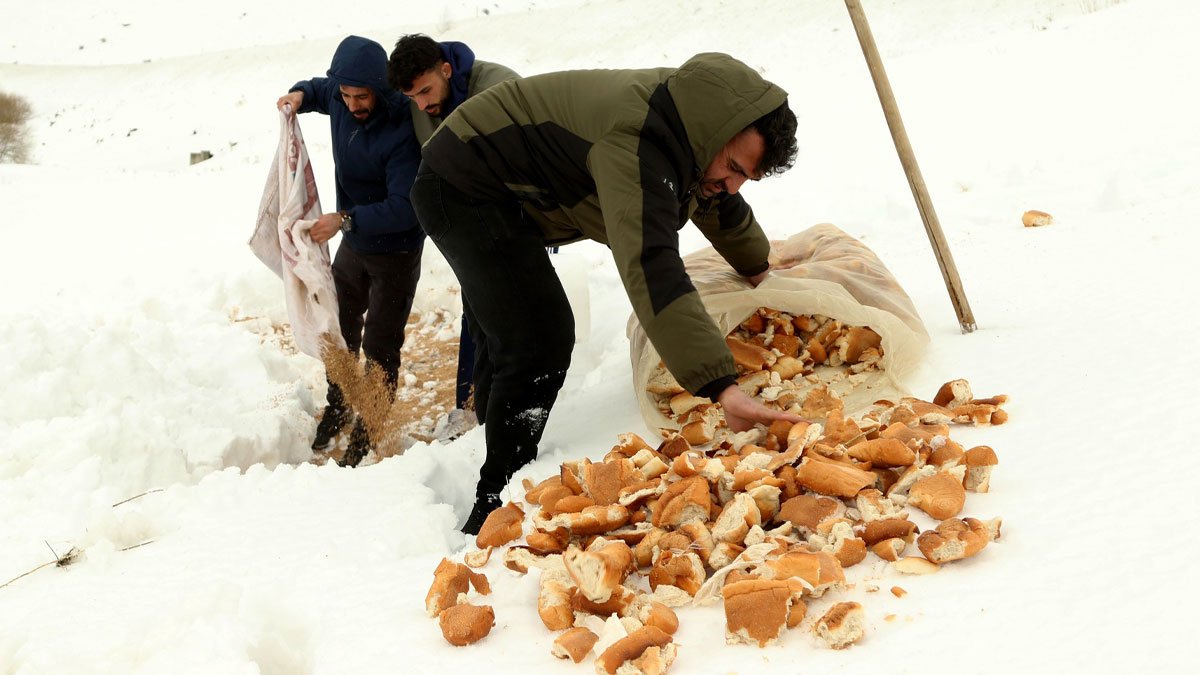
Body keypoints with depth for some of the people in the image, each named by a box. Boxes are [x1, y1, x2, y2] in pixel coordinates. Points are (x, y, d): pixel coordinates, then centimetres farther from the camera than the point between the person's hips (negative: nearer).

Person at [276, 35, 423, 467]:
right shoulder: (340, 99, -11)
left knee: (380, 347, -2)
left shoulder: (401, 131, -32)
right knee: (340, 327, 20)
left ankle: (365, 436, 13)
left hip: (396, 251, -7)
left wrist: (345, 220, -42)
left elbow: (404, 207, -35)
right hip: (353, 242, 7)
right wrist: (301, 95, -6)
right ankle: (337, 410, 41)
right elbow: (321, 89, 16)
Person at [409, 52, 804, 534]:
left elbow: (719, 204, 17)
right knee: (539, 346, -17)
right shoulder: (635, 145, -36)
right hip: (462, 185, -10)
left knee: (507, 343, 20)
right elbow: (651, 270, -49)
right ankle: (495, 510, -6)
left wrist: (759, 270, 32)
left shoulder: (693, 111, -5)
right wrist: (722, 388, -55)